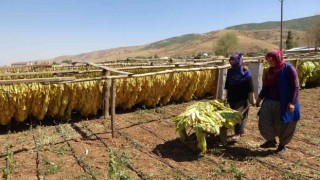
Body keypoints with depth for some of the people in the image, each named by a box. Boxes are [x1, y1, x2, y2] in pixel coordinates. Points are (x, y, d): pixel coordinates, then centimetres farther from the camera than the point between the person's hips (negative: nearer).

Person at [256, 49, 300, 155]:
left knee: (284, 125, 8)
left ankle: (282, 145, 29)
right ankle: (271, 140, 22)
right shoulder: (271, 70, 7)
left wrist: (292, 102, -19)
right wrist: (260, 97, 18)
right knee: (264, 121, 0)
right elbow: (266, 85, 17)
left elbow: (295, 86, -14)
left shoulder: (288, 69, -12)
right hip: (270, 101, 6)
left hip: (284, 103, -6)